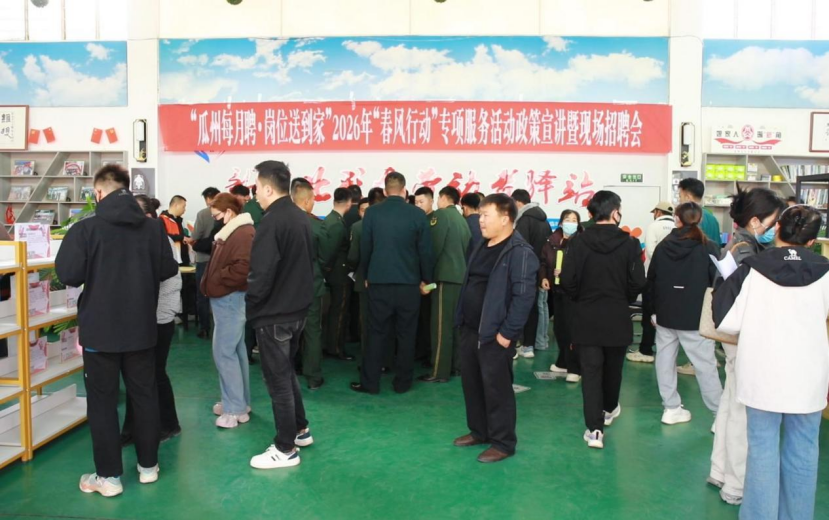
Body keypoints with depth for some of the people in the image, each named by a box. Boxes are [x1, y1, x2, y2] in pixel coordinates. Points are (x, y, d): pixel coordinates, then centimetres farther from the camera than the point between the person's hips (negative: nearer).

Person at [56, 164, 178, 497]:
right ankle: (148, 466, 25)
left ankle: (108, 476, 14)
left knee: (102, 402, 8)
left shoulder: (85, 229, -14)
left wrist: (94, 274, 5)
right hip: (142, 327, 3)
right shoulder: (153, 227, -4)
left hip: (100, 329, -3)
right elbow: (168, 269, 3)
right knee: (145, 396, 14)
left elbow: (68, 274, -16)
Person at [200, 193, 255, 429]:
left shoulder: (243, 233, -17)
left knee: (224, 352, -8)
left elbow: (244, 268, -28)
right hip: (225, 298, 11)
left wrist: (217, 277, -16)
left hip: (230, 299, -11)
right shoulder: (230, 232, 18)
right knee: (235, 350, 14)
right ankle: (239, 401, 23)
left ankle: (235, 409, -2)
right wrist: (211, 281, 8)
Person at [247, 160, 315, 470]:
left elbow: (261, 275, -25)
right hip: (298, 308, 9)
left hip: (273, 313, -9)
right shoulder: (301, 217, 7)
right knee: (286, 371, 23)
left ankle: (286, 449, 13)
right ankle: (301, 430, 34)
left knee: (277, 379, 2)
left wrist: (250, 300, -8)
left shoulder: (271, 222, -21)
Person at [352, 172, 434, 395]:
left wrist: (365, 275, 15)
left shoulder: (372, 213, -3)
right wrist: (426, 279, 10)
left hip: (379, 282, 1)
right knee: (406, 334, 9)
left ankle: (370, 382, 12)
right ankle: (403, 383, 16)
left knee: (377, 333, 8)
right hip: (409, 283, 0)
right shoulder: (417, 214, -5)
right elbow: (425, 250, -2)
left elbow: (365, 248, 2)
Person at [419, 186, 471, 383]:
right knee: (456, 322, 14)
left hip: (446, 276, -8)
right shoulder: (462, 219, 13)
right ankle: (456, 364, 21)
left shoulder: (441, 214, -7)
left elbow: (435, 246, -14)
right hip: (461, 276, 8)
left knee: (441, 325, -5)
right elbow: (467, 248, 15)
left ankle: (440, 371, -3)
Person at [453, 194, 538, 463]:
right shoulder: (483, 247, 12)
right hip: (470, 329, 9)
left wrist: (507, 333, -20)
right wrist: (462, 319, 14)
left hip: (494, 334, -9)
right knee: (471, 383, 17)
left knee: (496, 388, 1)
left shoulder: (520, 252, -17)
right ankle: (479, 431, 34)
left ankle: (503, 443, 16)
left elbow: (524, 296, -21)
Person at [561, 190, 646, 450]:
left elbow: (568, 280, -12)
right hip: (618, 318, 1)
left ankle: (595, 428, -3)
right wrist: (624, 299, 11)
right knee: (613, 368, 21)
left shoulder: (579, 242, -10)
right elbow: (637, 282, -10)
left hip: (586, 318, -1)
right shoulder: (629, 243, -9)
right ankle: (609, 409, 44)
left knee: (591, 372, 2)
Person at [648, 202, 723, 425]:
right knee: (705, 365, 1)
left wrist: (654, 310, 18)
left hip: (666, 315, 3)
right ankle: (721, 414, 6)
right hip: (696, 318, -3)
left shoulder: (663, 246, 4)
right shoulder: (708, 248, -7)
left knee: (665, 362, 11)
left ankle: (671, 408, 16)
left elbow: (651, 281, 8)